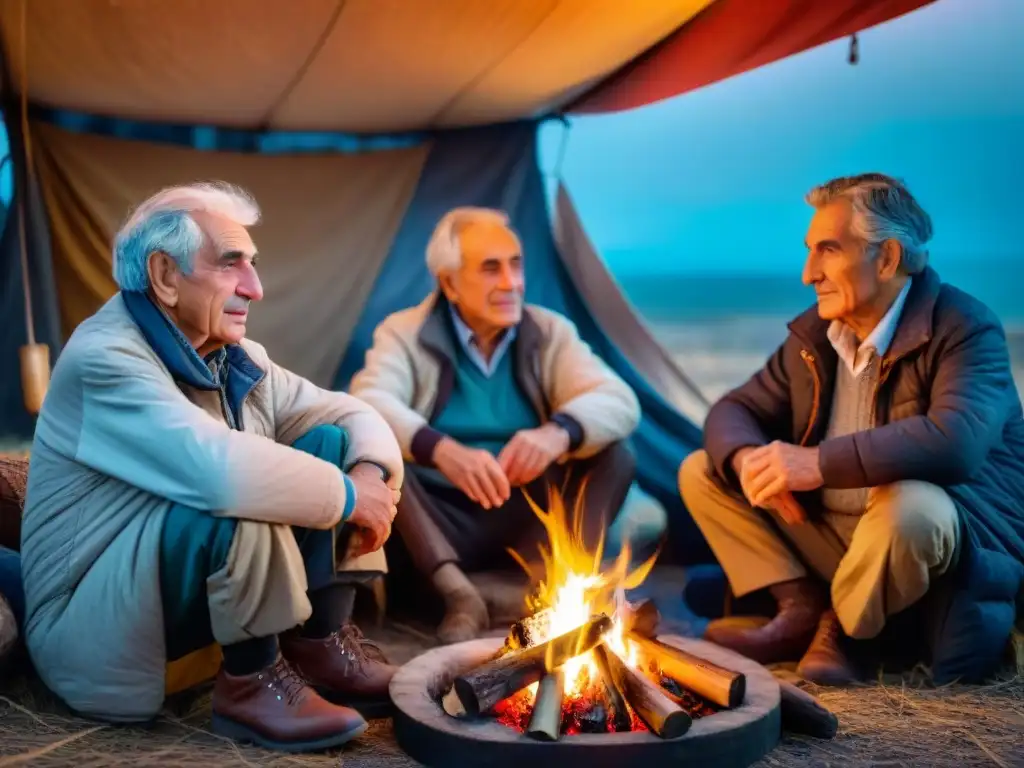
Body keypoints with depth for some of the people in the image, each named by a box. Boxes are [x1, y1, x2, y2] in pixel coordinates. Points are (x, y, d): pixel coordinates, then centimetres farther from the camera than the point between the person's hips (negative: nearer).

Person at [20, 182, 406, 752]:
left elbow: (352, 414, 8)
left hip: (202, 586, 8)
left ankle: (322, 643, 0)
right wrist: (347, 496, -25)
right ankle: (252, 683, -13)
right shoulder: (105, 360, -23)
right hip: (92, 625, -8)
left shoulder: (234, 358, 2)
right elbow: (219, 469, -39)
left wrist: (372, 475, -15)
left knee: (330, 443, -1)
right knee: (237, 500, -34)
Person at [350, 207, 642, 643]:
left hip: (527, 519, 2)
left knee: (613, 456, -17)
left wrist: (559, 431, -35)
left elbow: (620, 402, -11)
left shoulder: (550, 333, 5)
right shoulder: (405, 333, -1)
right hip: (437, 524, -2)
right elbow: (368, 403, -22)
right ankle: (458, 593, -35)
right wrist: (441, 450, -42)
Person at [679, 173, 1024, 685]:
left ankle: (840, 629, -11)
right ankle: (803, 608, -9)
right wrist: (747, 459, -20)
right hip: (829, 533, 6)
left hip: (960, 544, -6)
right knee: (701, 471, 0)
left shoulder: (965, 330, -17)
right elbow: (735, 410, 5)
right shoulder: (813, 333, 3)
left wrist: (820, 463, -38)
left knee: (909, 506, -41)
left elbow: (957, 439, -35)